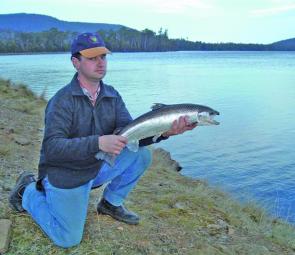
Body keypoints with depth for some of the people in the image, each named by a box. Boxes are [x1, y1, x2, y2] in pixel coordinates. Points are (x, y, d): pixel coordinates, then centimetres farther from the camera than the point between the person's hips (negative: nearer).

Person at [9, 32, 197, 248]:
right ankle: (28, 192, 18)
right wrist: (98, 143, -42)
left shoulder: (112, 96, -2)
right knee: (68, 239, -4)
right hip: (64, 175, -5)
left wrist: (164, 132, -27)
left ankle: (111, 203, 11)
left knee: (141, 155, -10)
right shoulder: (62, 100, -22)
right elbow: (52, 148, -30)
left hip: (97, 168, 6)